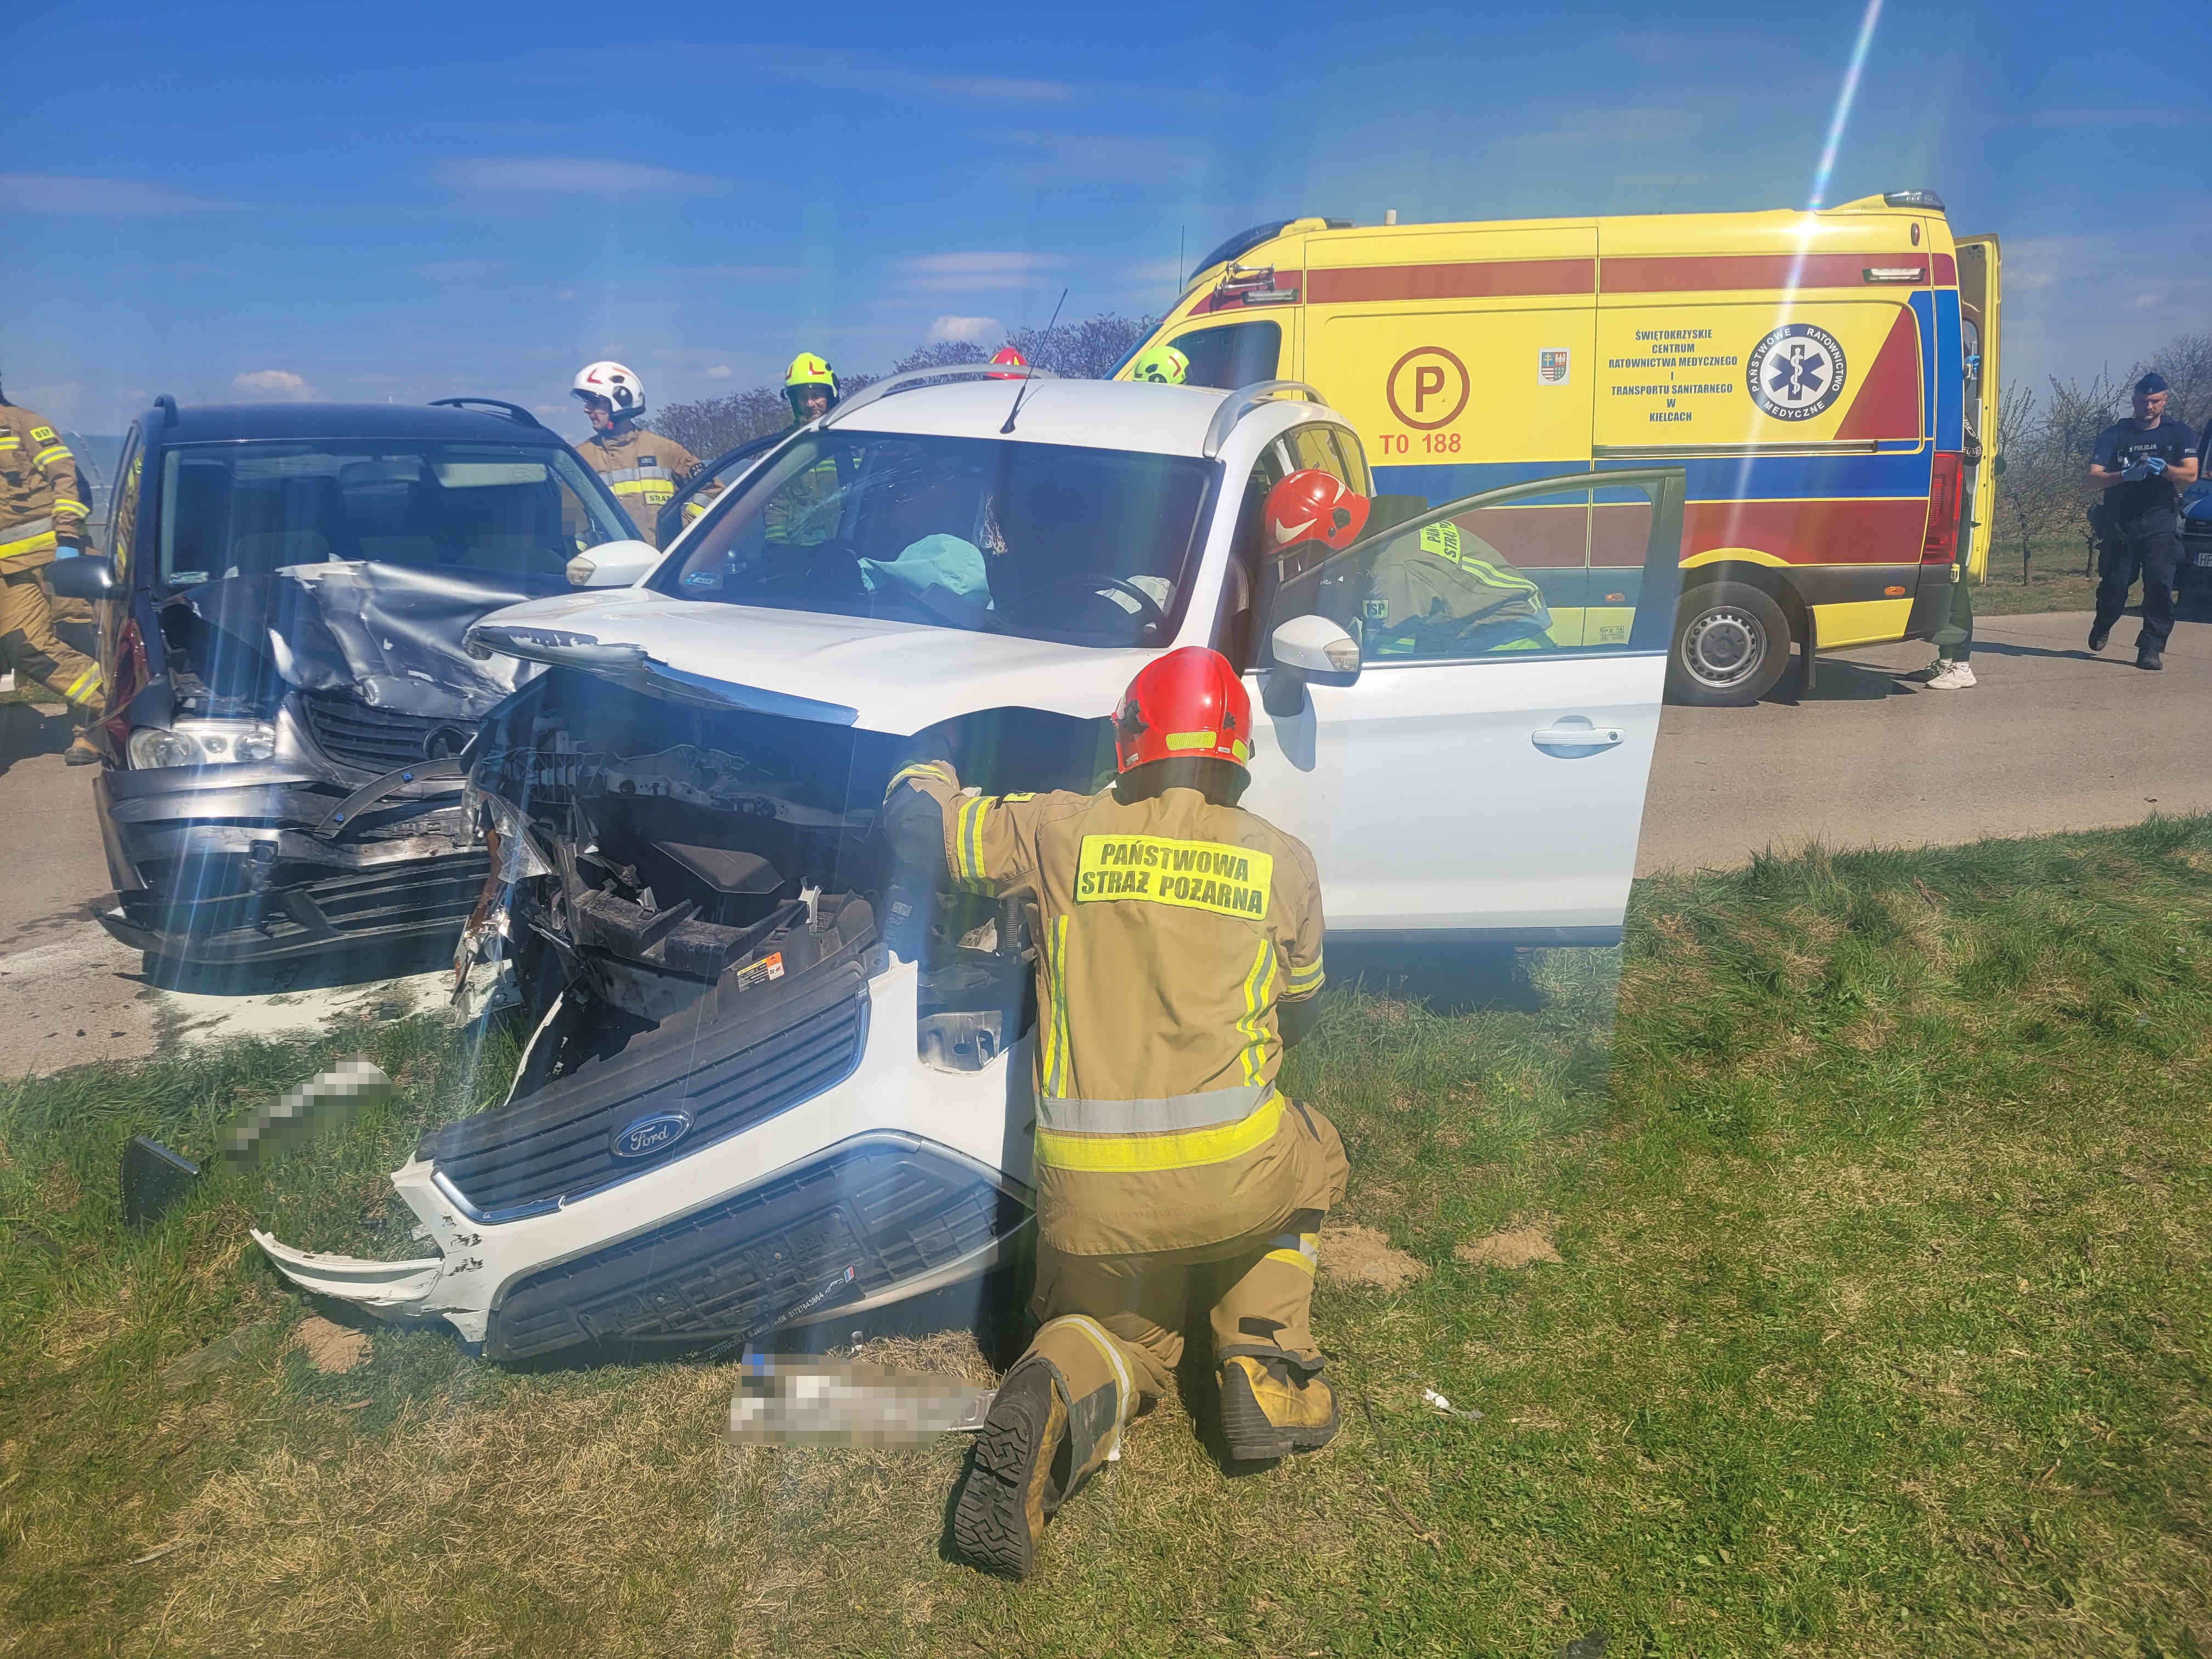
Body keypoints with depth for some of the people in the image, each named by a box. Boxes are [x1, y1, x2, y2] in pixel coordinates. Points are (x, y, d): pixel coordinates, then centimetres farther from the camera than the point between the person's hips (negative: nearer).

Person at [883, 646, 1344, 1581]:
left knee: (1128, 1337, 27)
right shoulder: (1283, 863, 4)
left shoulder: (1065, 833, 1)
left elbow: (915, 819, 9)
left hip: (1089, 1194, 1)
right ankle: (1264, 1366, 18)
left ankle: (1055, 1399, -8)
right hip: (1231, 1175, -1)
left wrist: (931, 769, 32)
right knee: (1308, 1165, 34)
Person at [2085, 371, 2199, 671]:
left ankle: (2151, 648, -11)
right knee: (2114, 584, 1)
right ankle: (2102, 627, 32)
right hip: (2118, 522, 1)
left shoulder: (2179, 434, 9)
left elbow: (2190, 475, -3)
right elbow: (2094, 479, -3)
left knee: (2160, 584, -14)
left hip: (2160, 523, 0)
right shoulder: (2114, 434, 8)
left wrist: (2163, 469, -23)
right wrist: (2126, 475, -21)